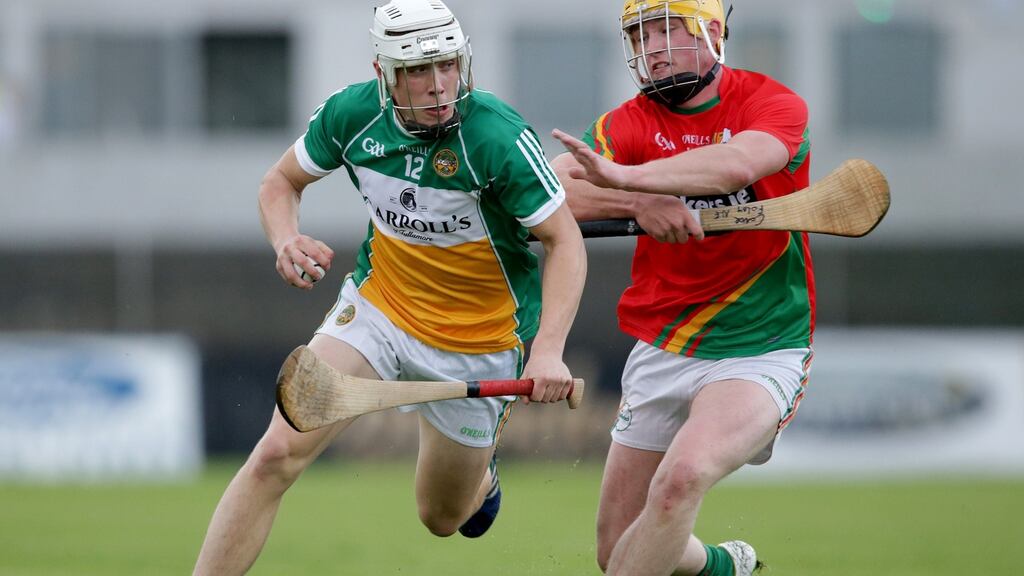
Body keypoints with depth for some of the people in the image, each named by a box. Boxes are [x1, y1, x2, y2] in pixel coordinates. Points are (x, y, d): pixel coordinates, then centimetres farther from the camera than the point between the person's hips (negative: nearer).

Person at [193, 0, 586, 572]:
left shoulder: (499, 136, -26)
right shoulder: (352, 113, -13)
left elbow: (565, 241, -20)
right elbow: (281, 182, 5)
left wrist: (549, 351, -33)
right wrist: (287, 240, -18)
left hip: (478, 336, -2)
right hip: (377, 305, 2)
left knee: (443, 518, 16)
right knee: (278, 453, -19)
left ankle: (479, 472, 54)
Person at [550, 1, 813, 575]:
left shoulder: (775, 105, -9)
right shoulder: (632, 123, 1)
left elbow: (737, 163, -32)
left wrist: (622, 177, -44)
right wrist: (637, 202, -30)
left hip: (760, 351, -5)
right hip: (661, 352, 5)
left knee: (682, 476, -32)